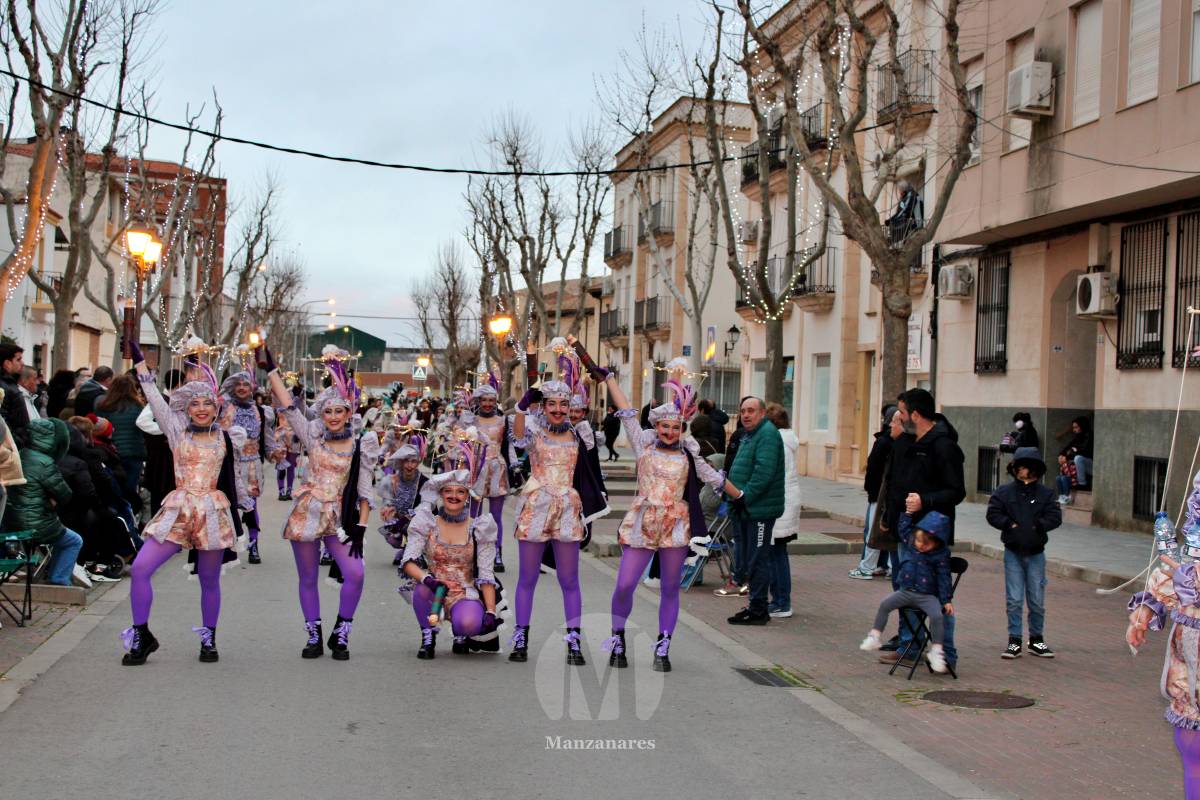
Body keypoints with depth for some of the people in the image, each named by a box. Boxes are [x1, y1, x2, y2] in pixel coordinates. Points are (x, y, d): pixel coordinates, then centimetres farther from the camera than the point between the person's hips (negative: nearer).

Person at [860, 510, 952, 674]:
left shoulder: (941, 555, -11)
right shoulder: (911, 543, 2)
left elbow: (944, 578, -7)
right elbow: (904, 528, 21)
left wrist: (946, 600, -10)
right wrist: (908, 513, 14)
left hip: (928, 595, -4)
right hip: (906, 591, 4)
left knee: (937, 616, -26)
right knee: (884, 604, -11)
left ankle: (936, 650, -16)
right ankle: (875, 636, 0)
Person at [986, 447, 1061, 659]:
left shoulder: (1046, 493, 1)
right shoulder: (1004, 492, -1)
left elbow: (1055, 516, -5)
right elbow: (993, 514, -5)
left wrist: (1038, 525, -16)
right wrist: (1009, 524, -15)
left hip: (1036, 553, 1)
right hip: (1013, 553, -1)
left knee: (1037, 601, 7)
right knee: (1014, 600, 1)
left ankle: (1036, 640, 22)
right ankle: (1014, 641, 9)